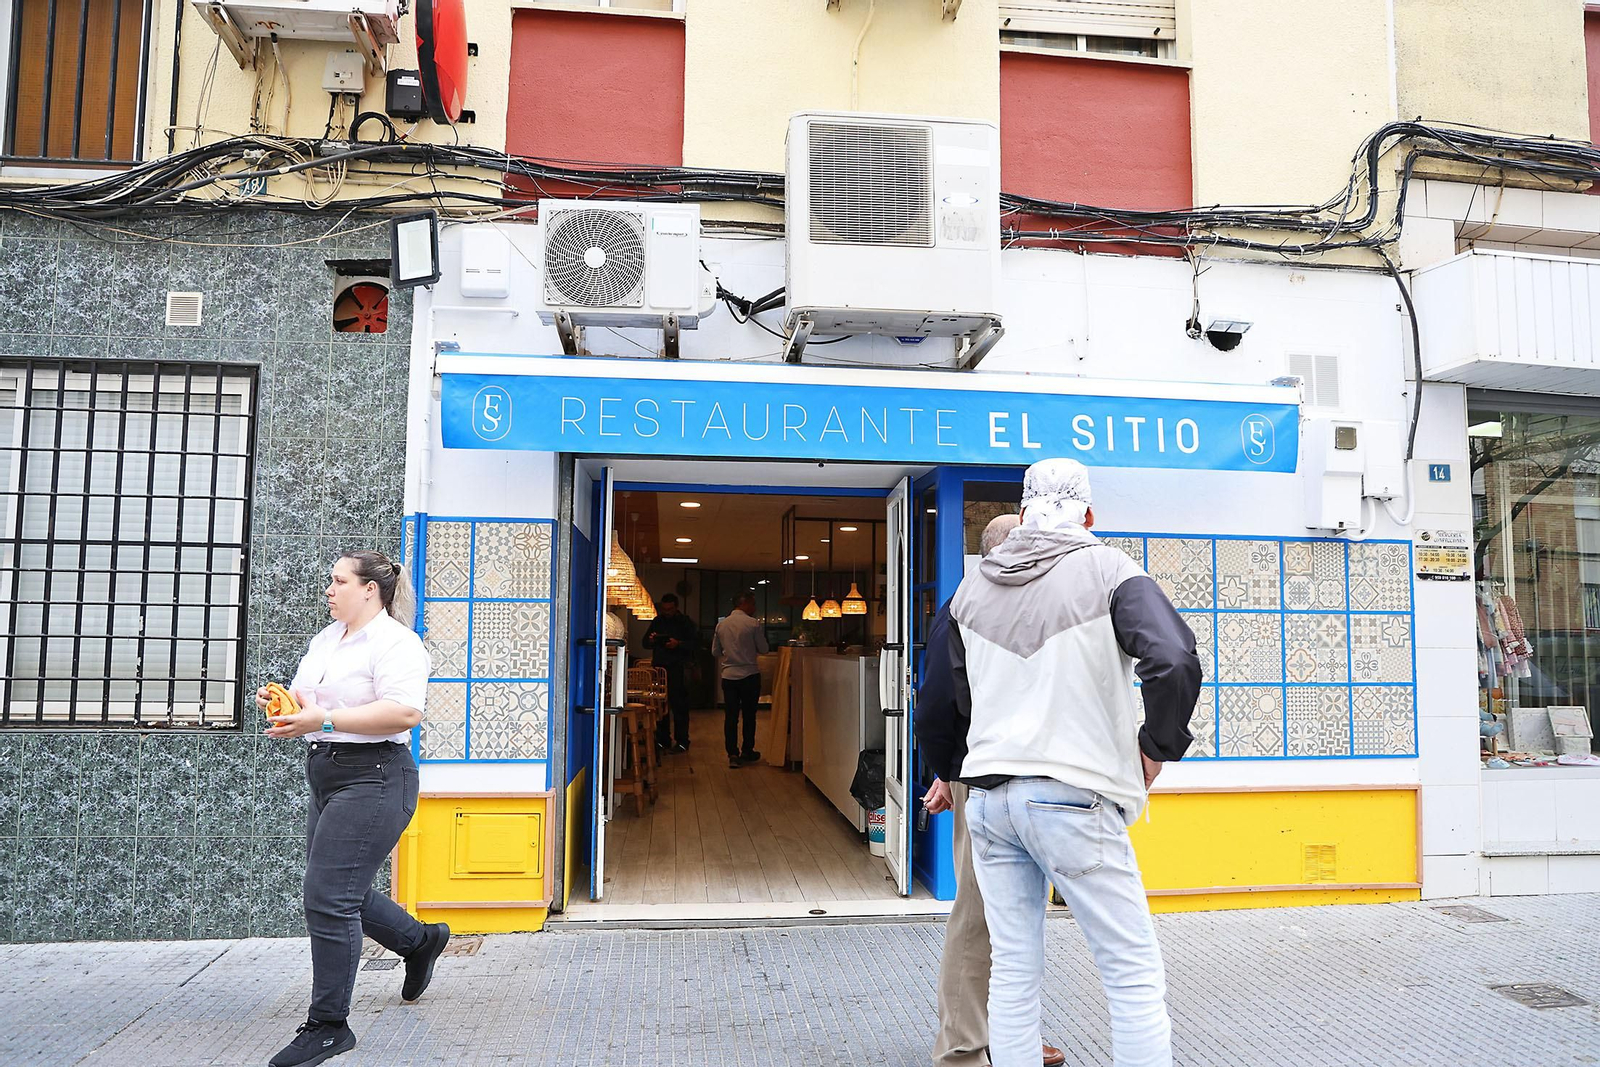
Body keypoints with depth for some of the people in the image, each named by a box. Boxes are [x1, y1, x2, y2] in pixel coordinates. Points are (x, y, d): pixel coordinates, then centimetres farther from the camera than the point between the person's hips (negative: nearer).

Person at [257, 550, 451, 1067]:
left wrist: (323, 720, -25)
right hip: (328, 781, 10)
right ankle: (422, 939, 39)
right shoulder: (325, 640, 16)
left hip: (372, 779, -10)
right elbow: (306, 702, 25)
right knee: (343, 895, 16)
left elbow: (404, 712, -25)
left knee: (328, 899, -8)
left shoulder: (394, 642, -13)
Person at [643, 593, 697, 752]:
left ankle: (682, 742, 2)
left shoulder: (686, 622, 2)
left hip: (678, 669, -4)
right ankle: (662, 740, 16)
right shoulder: (657, 621, 15)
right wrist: (651, 640, -5)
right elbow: (645, 643, 17)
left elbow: (695, 643, -7)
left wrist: (678, 644, -21)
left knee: (679, 706, -3)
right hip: (659, 667, 4)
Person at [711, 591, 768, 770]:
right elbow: (763, 649, -3)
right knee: (749, 715, 10)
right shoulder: (753, 624, -9)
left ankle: (732, 754, 0)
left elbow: (715, 652, 10)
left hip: (728, 675, 3)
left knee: (730, 716, 4)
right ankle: (747, 752, 18)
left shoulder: (721, 625, 3)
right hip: (750, 674, -3)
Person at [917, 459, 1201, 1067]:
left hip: (987, 797, 5)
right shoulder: (1109, 570, -4)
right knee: (1135, 976, 5)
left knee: (1013, 972, 12)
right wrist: (1156, 747, -5)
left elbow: (938, 710, 15)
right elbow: (1176, 663, -20)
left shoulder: (972, 588, 11)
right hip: (1073, 797, -5)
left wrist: (949, 774, 30)